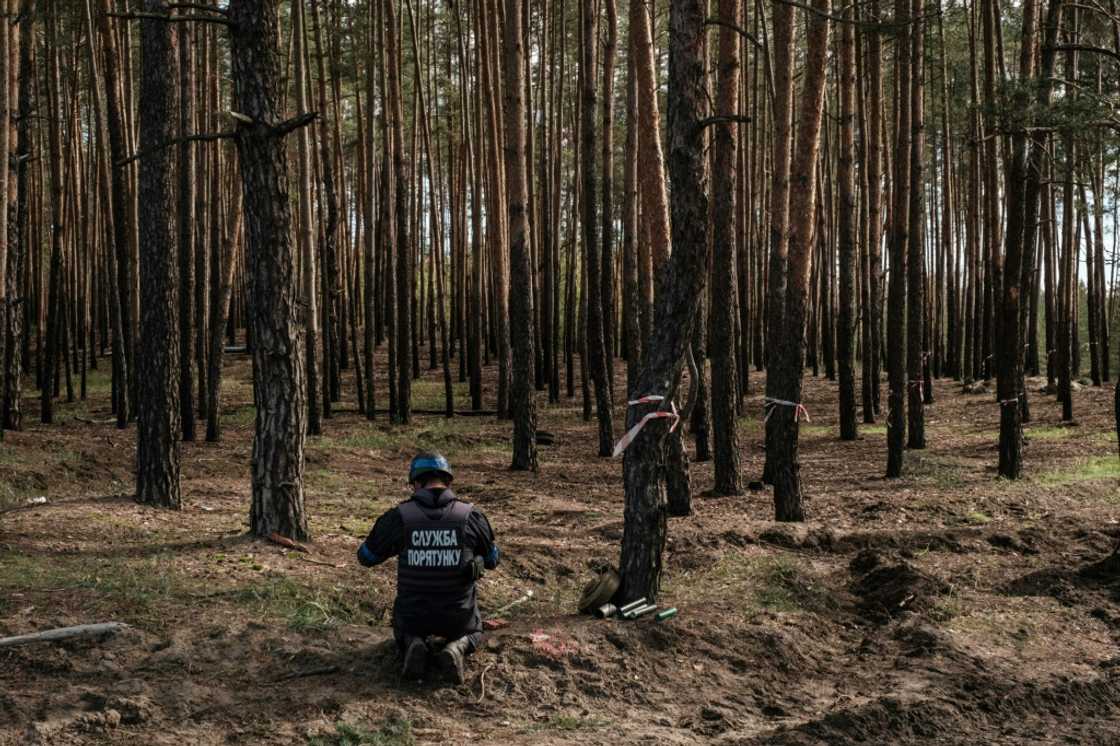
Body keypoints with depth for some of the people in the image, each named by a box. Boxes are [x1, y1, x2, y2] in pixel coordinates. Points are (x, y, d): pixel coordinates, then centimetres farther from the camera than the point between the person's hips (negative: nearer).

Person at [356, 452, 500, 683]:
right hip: (457, 615, 0)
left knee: (406, 635, 37)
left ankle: (414, 647, -1)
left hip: (413, 613, 1)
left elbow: (366, 557, 3)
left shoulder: (398, 517, -14)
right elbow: (492, 560, 6)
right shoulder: (471, 516, -12)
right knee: (472, 634, 34)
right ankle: (456, 649, -3)